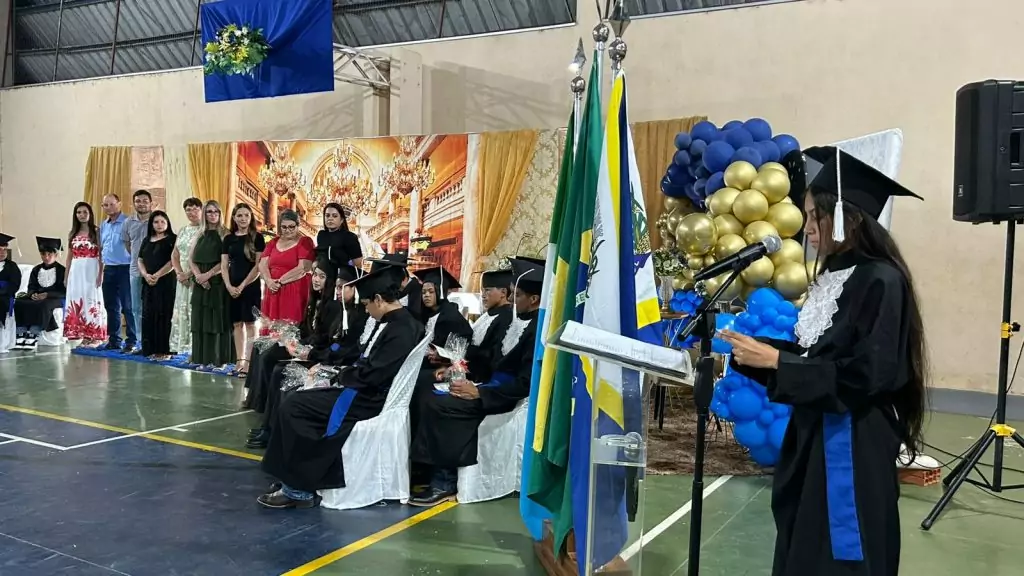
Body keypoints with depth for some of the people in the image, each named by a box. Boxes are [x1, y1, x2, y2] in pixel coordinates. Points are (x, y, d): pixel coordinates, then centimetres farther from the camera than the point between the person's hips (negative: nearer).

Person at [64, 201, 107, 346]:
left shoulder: (96, 231, -1)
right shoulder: (72, 234, 12)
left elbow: (101, 255, -4)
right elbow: (69, 256, 16)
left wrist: (100, 274, -12)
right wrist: (66, 276, 13)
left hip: (91, 270, -5)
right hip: (76, 271, 5)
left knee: (92, 300, -4)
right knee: (76, 301, 4)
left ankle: (95, 336, 0)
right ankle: (83, 335, 11)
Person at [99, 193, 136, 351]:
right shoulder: (103, 225, 14)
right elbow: (101, 248, 19)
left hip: (124, 269, -7)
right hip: (108, 269, 7)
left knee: (127, 307, -4)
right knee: (111, 307, 11)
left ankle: (131, 341, 1)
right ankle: (113, 340, 19)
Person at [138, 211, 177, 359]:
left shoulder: (172, 239, 0)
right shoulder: (147, 241, 17)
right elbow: (140, 260, 13)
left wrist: (157, 275, -15)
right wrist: (146, 275, -6)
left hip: (165, 282, -5)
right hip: (148, 283, 6)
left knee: (162, 315, -7)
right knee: (148, 315, 3)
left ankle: (163, 350, -4)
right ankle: (150, 349, 8)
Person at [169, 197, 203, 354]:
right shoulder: (182, 230, 15)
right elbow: (175, 255, 15)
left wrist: (189, 273, -15)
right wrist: (179, 272, -1)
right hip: (183, 278, 7)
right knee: (181, 311, 8)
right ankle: (181, 345, 16)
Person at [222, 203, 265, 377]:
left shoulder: (257, 237, -2)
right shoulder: (229, 238, 10)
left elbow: (259, 265, -6)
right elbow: (224, 265, 9)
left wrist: (243, 285, -10)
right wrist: (229, 286, -5)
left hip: (250, 286, -4)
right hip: (232, 288, 4)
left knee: (250, 323, -5)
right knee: (237, 324, 7)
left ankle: (248, 363, -5)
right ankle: (240, 361, 11)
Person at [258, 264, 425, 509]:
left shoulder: (401, 331, -22)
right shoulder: (395, 322, 10)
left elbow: (372, 375, -25)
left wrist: (342, 376, -7)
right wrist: (345, 373, 3)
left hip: (372, 399, -10)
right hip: (367, 391, 10)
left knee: (292, 407, -11)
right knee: (293, 399, 7)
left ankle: (298, 488, -3)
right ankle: (295, 478, 9)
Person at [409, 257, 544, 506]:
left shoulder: (538, 329, -19)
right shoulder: (524, 321, 11)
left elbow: (525, 384, -24)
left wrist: (479, 393, -19)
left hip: (508, 397, -9)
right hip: (498, 386, 9)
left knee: (436, 404, -19)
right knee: (432, 398, -5)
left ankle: (444, 483, -9)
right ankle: (440, 476, -6)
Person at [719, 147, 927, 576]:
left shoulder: (881, 281, -18)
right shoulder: (834, 275, 8)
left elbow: (863, 376, -23)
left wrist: (774, 360, -21)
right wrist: (757, 348, -1)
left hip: (853, 447, -8)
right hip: (814, 435, 9)